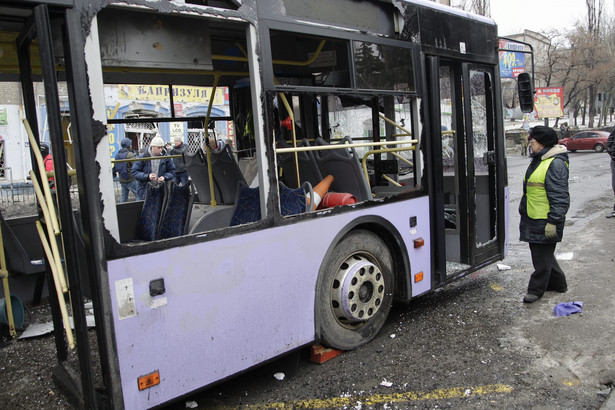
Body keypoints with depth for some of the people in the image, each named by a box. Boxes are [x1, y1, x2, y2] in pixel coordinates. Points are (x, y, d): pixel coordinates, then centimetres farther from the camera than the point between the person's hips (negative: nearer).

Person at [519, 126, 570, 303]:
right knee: (543, 253, 20)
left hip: (545, 221, -10)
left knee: (542, 256, 1)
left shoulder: (555, 164, -17)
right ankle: (558, 282, 34)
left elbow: (560, 197, -21)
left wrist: (553, 221, -22)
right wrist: (524, 208, 27)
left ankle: (536, 289, 12)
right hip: (533, 219, 10)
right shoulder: (538, 160, 14)